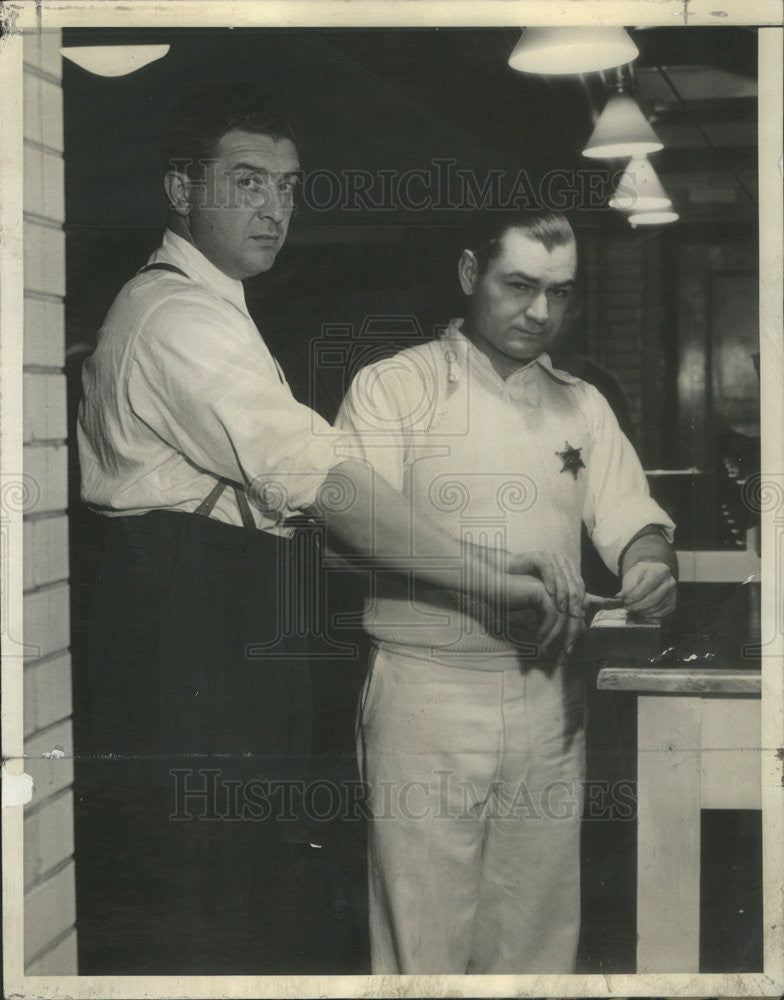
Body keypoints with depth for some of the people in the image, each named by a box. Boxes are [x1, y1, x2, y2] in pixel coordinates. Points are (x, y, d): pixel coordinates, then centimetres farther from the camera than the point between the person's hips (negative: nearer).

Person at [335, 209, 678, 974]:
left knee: (538, 932, 8)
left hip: (547, 698, 4)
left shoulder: (581, 406, 15)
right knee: (423, 934, -2)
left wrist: (649, 560, -13)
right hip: (426, 688, -4)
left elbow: (630, 517, 12)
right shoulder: (393, 387, 0)